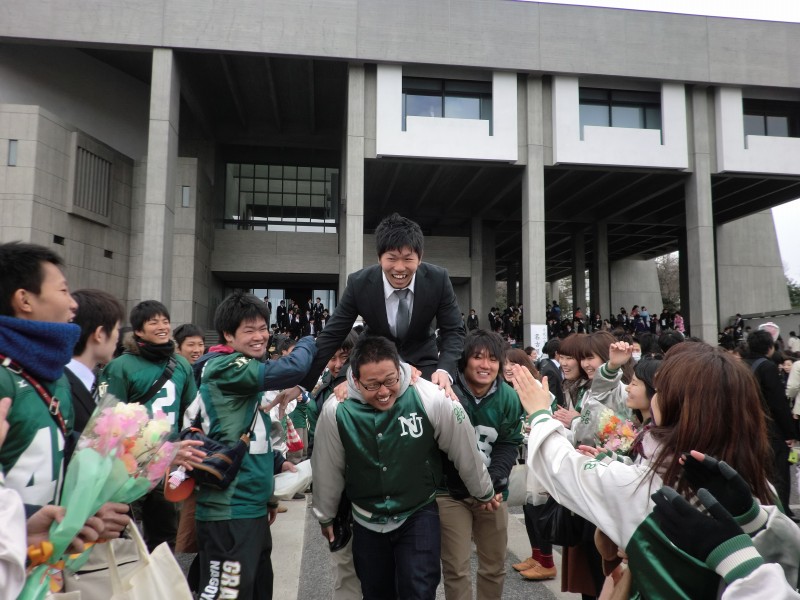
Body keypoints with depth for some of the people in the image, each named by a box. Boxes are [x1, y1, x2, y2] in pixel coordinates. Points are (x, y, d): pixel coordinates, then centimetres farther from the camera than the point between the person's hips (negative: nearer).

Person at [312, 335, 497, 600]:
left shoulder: (431, 399, -25)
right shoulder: (336, 411, -19)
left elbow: (465, 451, -9)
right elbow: (327, 470, -2)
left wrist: (484, 492, 5)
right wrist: (325, 516, 11)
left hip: (419, 515, -2)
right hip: (367, 521, 2)